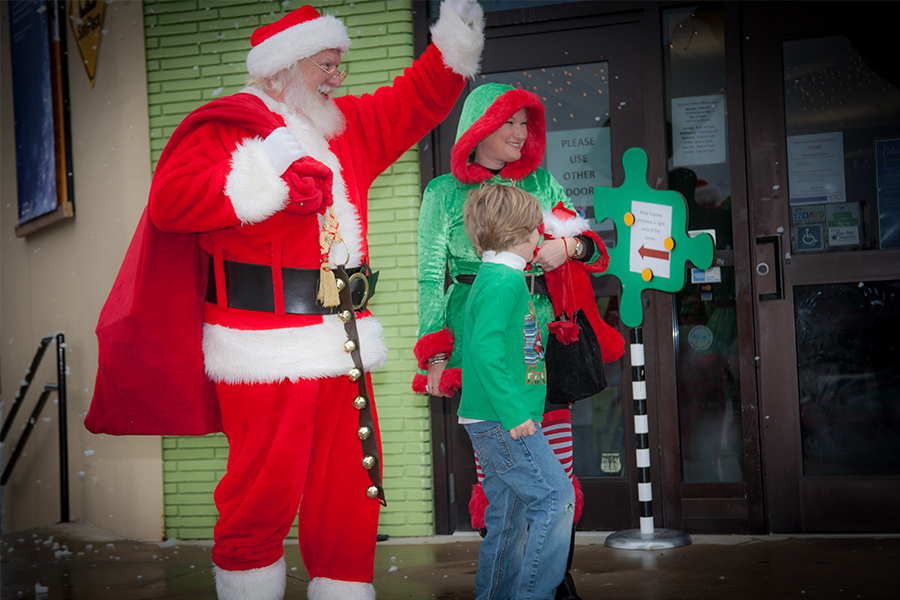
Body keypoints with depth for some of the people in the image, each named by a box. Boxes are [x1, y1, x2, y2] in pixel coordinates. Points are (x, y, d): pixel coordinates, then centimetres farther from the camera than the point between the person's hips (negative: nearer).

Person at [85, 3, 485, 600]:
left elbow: (416, 101, 28)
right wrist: (271, 185, -18)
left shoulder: (348, 127, 20)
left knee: (352, 485, 9)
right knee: (266, 488, -5)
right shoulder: (226, 126, -3)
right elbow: (171, 197, -16)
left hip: (343, 345, 7)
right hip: (266, 348, -7)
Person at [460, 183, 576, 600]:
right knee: (555, 496, -9)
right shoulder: (503, 281, -13)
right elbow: (485, 348, -23)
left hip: (500, 423, 10)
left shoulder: (495, 278, 18)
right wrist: (513, 411, -25)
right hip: (502, 421, -10)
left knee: (509, 514, 13)